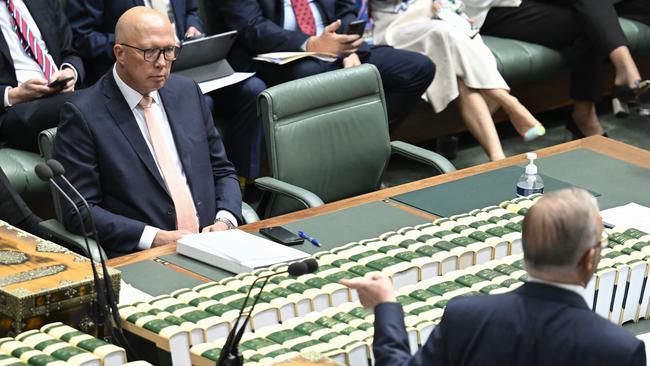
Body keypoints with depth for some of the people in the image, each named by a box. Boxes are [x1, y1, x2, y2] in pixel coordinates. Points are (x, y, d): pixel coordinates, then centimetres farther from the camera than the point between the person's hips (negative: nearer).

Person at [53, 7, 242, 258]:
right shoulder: (83, 114, -4)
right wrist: (156, 238, -16)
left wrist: (225, 221, -1)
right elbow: (79, 210, -7)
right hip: (138, 258, -5)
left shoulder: (187, 92, 13)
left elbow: (222, 172, 19)